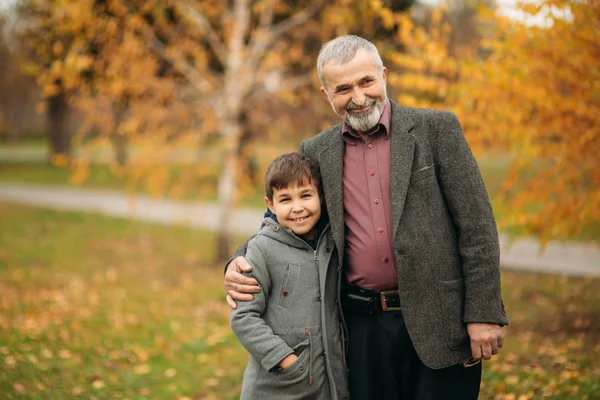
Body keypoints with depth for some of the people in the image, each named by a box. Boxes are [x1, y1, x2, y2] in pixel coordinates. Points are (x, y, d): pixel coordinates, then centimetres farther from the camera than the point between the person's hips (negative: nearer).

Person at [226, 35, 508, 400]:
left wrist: (484, 313, -9)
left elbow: (476, 225, -4)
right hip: (364, 326, 3)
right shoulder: (317, 152, 8)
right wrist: (240, 264, -2)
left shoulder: (436, 129, -2)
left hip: (438, 320, -3)